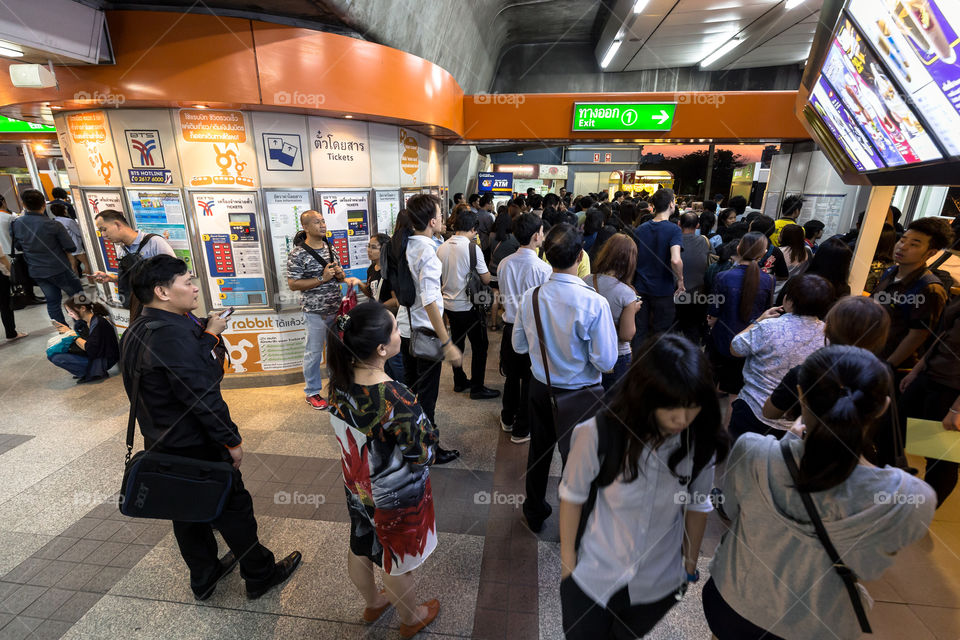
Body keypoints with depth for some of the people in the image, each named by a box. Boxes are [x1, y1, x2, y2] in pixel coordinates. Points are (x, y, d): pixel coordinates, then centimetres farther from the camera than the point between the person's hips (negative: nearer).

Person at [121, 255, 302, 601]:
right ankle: (261, 575, 27)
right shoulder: (173, 333, -28)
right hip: (196, 446, -9)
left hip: (161, 446, 9)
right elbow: (202, 396, -27)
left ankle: (204, 578, 43)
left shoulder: (135, 333, 4)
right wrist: (231, 440, -19)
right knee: (234, 509, 8)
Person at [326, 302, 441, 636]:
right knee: (396, 562, 22)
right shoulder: (396, 400, -40)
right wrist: (426, 427, -9)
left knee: (359, 548, 31)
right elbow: (423, 453, -26)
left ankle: (373, 602, 61)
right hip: (395, 498, -6)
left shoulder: (340, 380, -19)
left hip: (356, 486, 6)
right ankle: (411, 619, 53)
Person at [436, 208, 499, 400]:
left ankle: (459, 382, 30)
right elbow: (486, 279, -13)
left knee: (457, 343, 18)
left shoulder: (442, 248, 3)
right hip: (468, 306, -7)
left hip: (449, 304, 7)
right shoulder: (472, 247, -16)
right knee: (480, 346, 6)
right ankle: (477, 388, 11)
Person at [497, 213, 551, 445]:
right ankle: (522, 430, 25)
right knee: (530, 379, 11)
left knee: (512, 375, 22)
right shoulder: (543, 269, -20)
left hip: (510, 326, 5)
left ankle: (507, 419, 41)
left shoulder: (504, 264, -5)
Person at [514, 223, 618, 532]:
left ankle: (535, 513, 48)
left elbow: (519, 345, -1)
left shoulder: (530, 297, -13)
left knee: (539, 450, 24)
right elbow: (606, 360, -20)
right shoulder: (594, 302, -25)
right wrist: (581, 347, -2)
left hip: (540, 388, 4)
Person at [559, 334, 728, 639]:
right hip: (593, 578, -2)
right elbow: (572, 496, -14)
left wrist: (690, 567, 9)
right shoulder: (598, 434, -28)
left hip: (659, 587, 3)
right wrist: (567, 558, -3)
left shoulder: (701, 442, -18)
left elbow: (697, 505, -2)